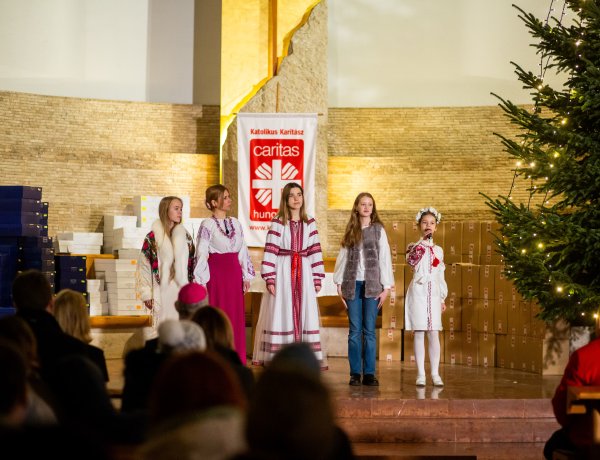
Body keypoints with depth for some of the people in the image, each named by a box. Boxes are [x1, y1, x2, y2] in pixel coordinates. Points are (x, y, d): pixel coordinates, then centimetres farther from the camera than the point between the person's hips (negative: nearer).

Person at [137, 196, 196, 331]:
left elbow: (192, 265, 12)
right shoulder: (153, 237, -2)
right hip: (163, 292, -3)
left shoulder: (185, 235, 10)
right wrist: (147, 294, -4)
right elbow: (144, 266, -1)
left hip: (183, 291, 3)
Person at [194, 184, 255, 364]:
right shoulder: (207, 225, -6)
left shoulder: (235, 223, 11)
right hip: (216, 273, -5)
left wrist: (246, 276, 9)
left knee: (236, 316, 6)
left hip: (234, 272, 6)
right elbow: (201, 254, -8)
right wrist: (202, 281, -12)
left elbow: (243, 250, 13)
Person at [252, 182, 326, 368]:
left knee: (305, 316, 1)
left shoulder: (310, 223, 9)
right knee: (281, 315, -2)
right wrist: (269, 278, -11)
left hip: (304, 275, 3)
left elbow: (315, 252, 9)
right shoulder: (278, 223, 0)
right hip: (282, 274, -3)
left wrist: (317, 279, 4)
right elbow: (270, 251, -5)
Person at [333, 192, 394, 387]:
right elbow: (342, 257, 10)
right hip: (352, 285, 2)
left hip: (372, 285, -2)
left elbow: (385, 258, 1)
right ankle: (355, 373, 4)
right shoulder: (350, 231, 10)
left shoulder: (378, 230, 4)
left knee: (369, 331, -1)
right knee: (355, 330, 1)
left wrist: (386, 287, -4)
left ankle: (369, 373, 2)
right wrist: (339, 284, 5)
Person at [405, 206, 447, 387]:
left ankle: (435, 373, 6)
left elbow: (440, 275, 16)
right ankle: (420, 374, 2)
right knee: (419, 333, -2)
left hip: (433, 293, 3)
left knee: (434, 334, 1)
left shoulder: (438, 250, 14)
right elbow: (410, 260, -23)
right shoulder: (415, 247, 1)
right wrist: (423, 240, -26)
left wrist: (443, 298, 12)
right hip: (418, 292, -3)